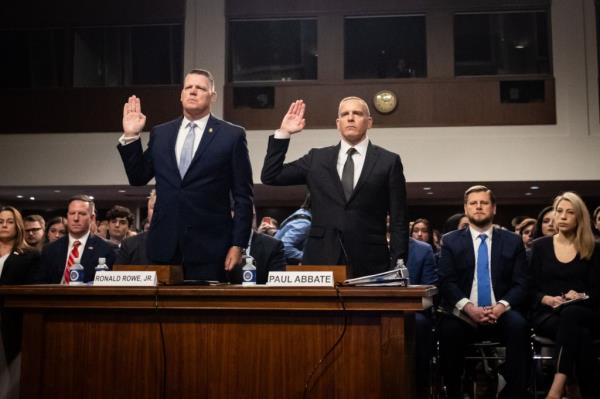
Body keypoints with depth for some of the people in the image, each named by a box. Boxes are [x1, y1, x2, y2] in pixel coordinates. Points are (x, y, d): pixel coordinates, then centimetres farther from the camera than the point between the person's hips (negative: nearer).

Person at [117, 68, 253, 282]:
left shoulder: (232, 135, 1)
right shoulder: (160, 133, 12)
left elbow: (243, 196, -1)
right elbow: (138, 178, 13)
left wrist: (238, 244, -7)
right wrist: (130, 137, 2)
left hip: (209, 247, -3)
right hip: (164, 244, 3)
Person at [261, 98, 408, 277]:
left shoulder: (389, 161, 6)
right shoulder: (317, 158, 12)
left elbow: (398, 220, 3)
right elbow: (270, 177, 10)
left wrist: (398, 266, -4)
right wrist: (283, 133, 3)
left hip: (369, 263, -1)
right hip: (321, 259, 2)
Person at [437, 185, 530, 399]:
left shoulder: (513, 241, 12)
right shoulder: (451, 241, 10)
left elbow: (521, 283, 5)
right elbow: (446, 282, 0)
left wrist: (502, 305, -15)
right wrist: (468, 307, -18)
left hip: (501, 313, 1)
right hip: (464, 315, -1)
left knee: (519, 325, -32)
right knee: (448, 329, -33)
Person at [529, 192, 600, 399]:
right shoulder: (540, 246, 11)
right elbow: (530, 287, 8)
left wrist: (581, 296, -16)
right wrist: (547, 299, -13)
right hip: (546, 313, 0)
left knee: (571, 313, -41)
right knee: (579, 334, -38)